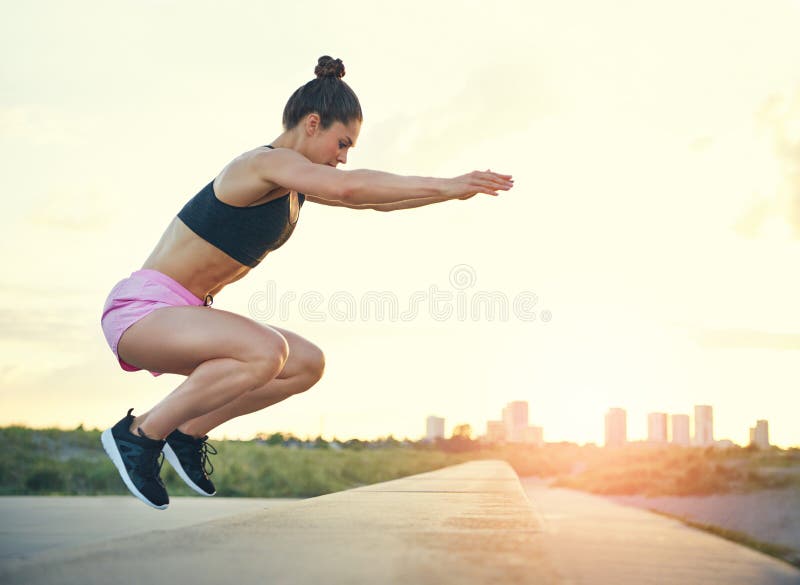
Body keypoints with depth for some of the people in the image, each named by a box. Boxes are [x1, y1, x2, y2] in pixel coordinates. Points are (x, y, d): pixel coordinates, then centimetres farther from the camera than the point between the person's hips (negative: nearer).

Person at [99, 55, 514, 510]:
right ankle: (140, 434, -16)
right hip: (142, 307, -10)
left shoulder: (295, 184, 13)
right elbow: (348, 188, -34)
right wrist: (444, 186, -30)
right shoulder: (267, 162, -17)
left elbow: (372, 199, 17)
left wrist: (454, 191, 9)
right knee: (266, 351, -33)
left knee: (307, 365, 5)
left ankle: (188, 434, 9)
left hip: (180, 316, 10)